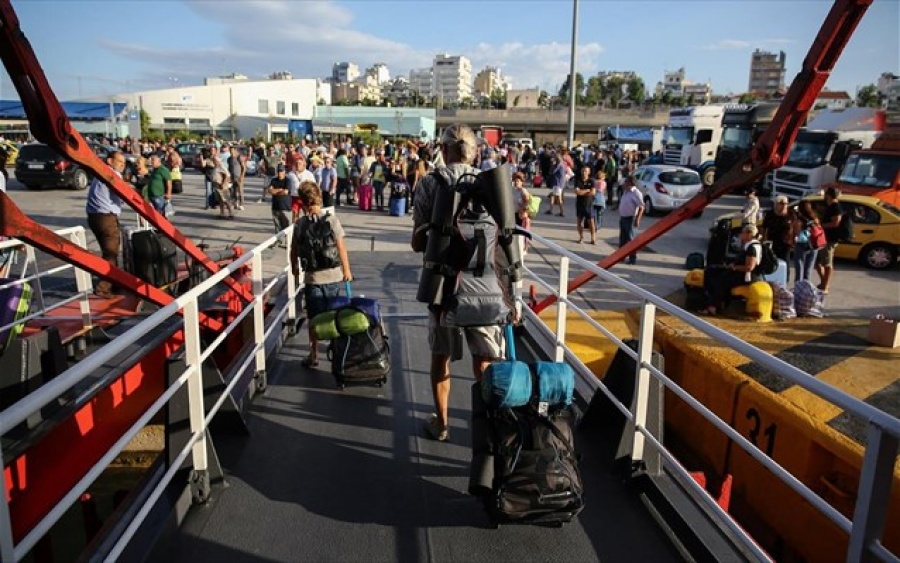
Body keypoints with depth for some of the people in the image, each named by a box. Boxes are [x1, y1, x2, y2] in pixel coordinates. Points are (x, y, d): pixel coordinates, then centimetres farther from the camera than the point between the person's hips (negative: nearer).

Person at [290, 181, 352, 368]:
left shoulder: (300, 224, -6)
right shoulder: (331, 220, -10)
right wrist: (347, 270, 5)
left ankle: (314, 355, 14)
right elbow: (341, 248, -8)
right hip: (333, 276, 0)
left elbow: (294, 250, 3)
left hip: (312, 277, 0)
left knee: (314, 318, 9)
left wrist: (294, 267, 22)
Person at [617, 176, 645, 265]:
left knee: (630, 238, -6)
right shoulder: (625, 191, 12)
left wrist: (637, 219, -21)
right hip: (622, 217, 8)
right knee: (622, 238, 15)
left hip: (629, 218, -8)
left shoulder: (636, 193, -14)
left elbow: (641, 207, -17)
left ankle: (633, 258, -1)